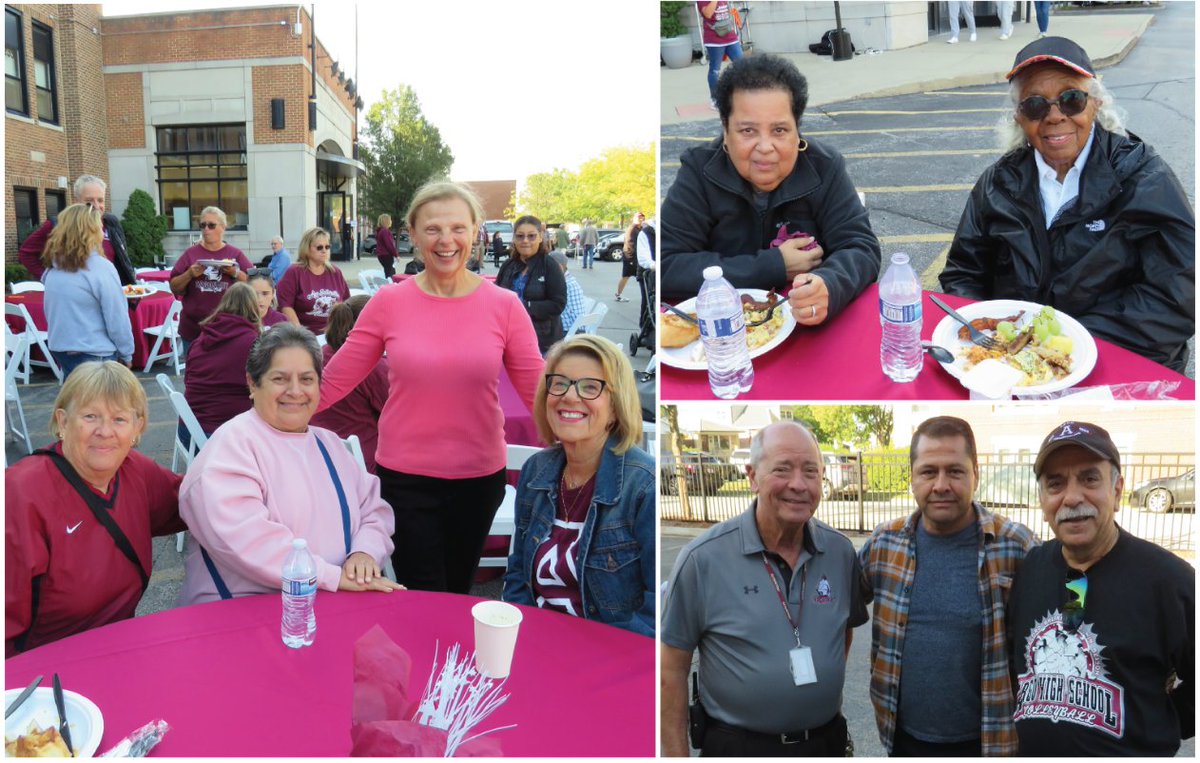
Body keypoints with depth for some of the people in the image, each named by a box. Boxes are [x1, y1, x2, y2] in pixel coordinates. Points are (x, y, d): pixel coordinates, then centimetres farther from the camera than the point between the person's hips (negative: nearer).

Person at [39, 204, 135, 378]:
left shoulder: (53, 268, 4)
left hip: (59, 348, 7)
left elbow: (51, 312, 13)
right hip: (95, 354, -7)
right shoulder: (101, 268, -15)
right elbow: (117, 320, -12)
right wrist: (126, 353, -2)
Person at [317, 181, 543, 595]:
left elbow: (540, 393, -2)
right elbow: (333, 383, -1)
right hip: (404, 478, -1)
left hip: (479, 478, 1)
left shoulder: (504, 306, -5)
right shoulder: (388, 303, -6)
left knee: (458, 595, 19)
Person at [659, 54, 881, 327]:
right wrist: (774, 268, -17)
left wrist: (829, 287, -31)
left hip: (813, 329, 1)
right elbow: (665, 268, -16)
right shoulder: (699, 171, -9)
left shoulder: (824, 168, -5)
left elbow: (862, 248, -8)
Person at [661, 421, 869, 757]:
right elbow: (672, 666, -11)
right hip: (737, 745, -3)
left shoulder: (841, 551, -5)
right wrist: (676, 754, -10)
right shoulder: (703, 558, -17)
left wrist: (828, 687, 9)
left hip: (827, 740, 4)